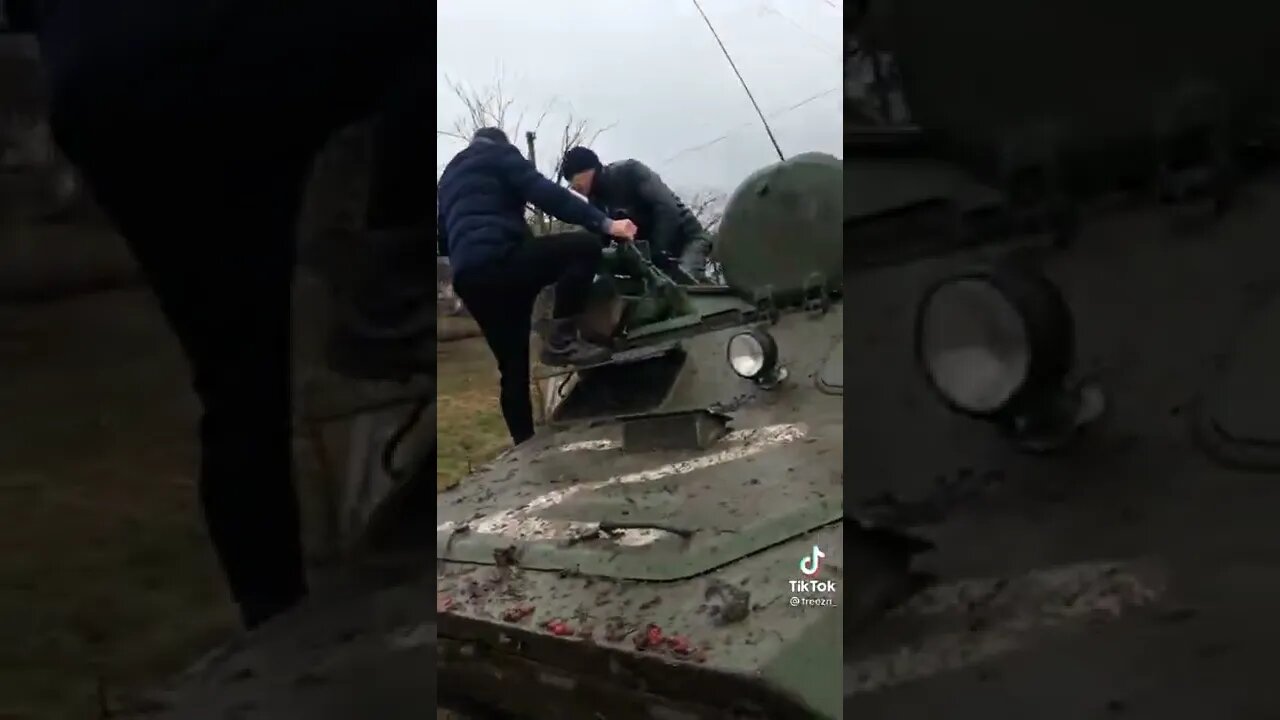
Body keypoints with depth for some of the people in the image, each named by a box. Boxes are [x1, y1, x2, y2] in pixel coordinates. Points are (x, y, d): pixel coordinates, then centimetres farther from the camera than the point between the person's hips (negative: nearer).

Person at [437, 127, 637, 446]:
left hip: (468, 276, 8)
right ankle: (561, 340, -17)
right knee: (586, 246, -8)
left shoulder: (449, 176, 34)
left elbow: (445, 239, 34)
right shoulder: (499, 153, 12)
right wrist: (604, 222, -10)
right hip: (497, 258, -8)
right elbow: (545, 193, -4)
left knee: (513, 365, 13)